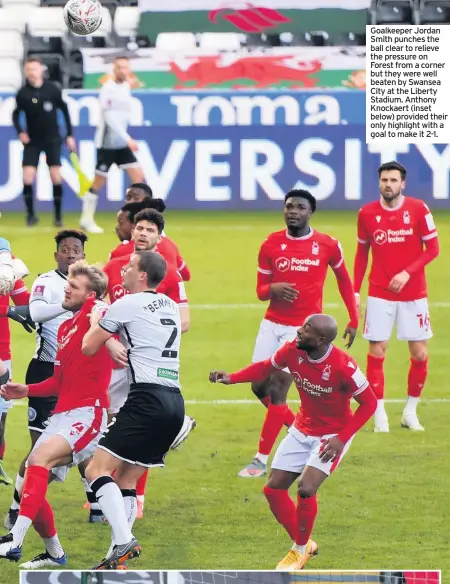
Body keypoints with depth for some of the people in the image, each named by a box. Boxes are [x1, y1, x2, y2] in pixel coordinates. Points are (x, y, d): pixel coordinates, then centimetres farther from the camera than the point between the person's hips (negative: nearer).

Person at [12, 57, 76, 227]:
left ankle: (58, 216, 7)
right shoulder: (23, 93, -9)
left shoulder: (52, 89, -10)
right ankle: (30, 215, 5)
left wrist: (69, 135, 3)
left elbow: (64, 110, 3)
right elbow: (16, 114, 6)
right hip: (32, 141, 0)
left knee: (56, 177, -5)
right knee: (27, 178, -10)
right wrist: (20, 132, -10)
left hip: (52, 139, 0)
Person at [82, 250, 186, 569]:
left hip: (148, 399, -8)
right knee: (125, 480, 13)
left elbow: (89, 347, 6)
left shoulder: (126, 305, -2)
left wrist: (94, 322, 27)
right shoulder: (171, 306, 19)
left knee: (97, 470, -9)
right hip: (175, 402, 8)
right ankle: (118, 557, 6)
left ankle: (124, 541, -23)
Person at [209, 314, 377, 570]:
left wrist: (342, 440, -24)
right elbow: (266, 367, 3)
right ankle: (302, 544, 24)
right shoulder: (292, 350, -16)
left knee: (306, 489, -21)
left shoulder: (343, 366, -30)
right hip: (302, 430, 6)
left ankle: (301, 550, 4)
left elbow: (369, 403, -19)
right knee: (274, 489, 3)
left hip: (333, 435, -6)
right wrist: (231, 378, -12)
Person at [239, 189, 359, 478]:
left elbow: (344, 279, 12)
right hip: (273, 323, 4)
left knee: (278, 389, -9)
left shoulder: (327, 246, -5)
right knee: (260, 386, 5)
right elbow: (261, 291, 6)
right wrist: (273, 289, -18)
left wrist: (354, 320, 12)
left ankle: (261, 460, -2)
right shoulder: (271, 245, 1)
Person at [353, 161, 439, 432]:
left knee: (419, 352, 1)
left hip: (413, 293, 0)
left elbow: (432, 249, -4)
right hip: (380, 294, 0)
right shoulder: (367, 213, -1)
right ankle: (380, 415, 4)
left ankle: (411, 412, 18)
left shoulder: (418, 209, -6)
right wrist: (356, 291, 5)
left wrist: (407, 273, -16)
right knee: (377, 351, -5)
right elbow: (362, 253, 9)